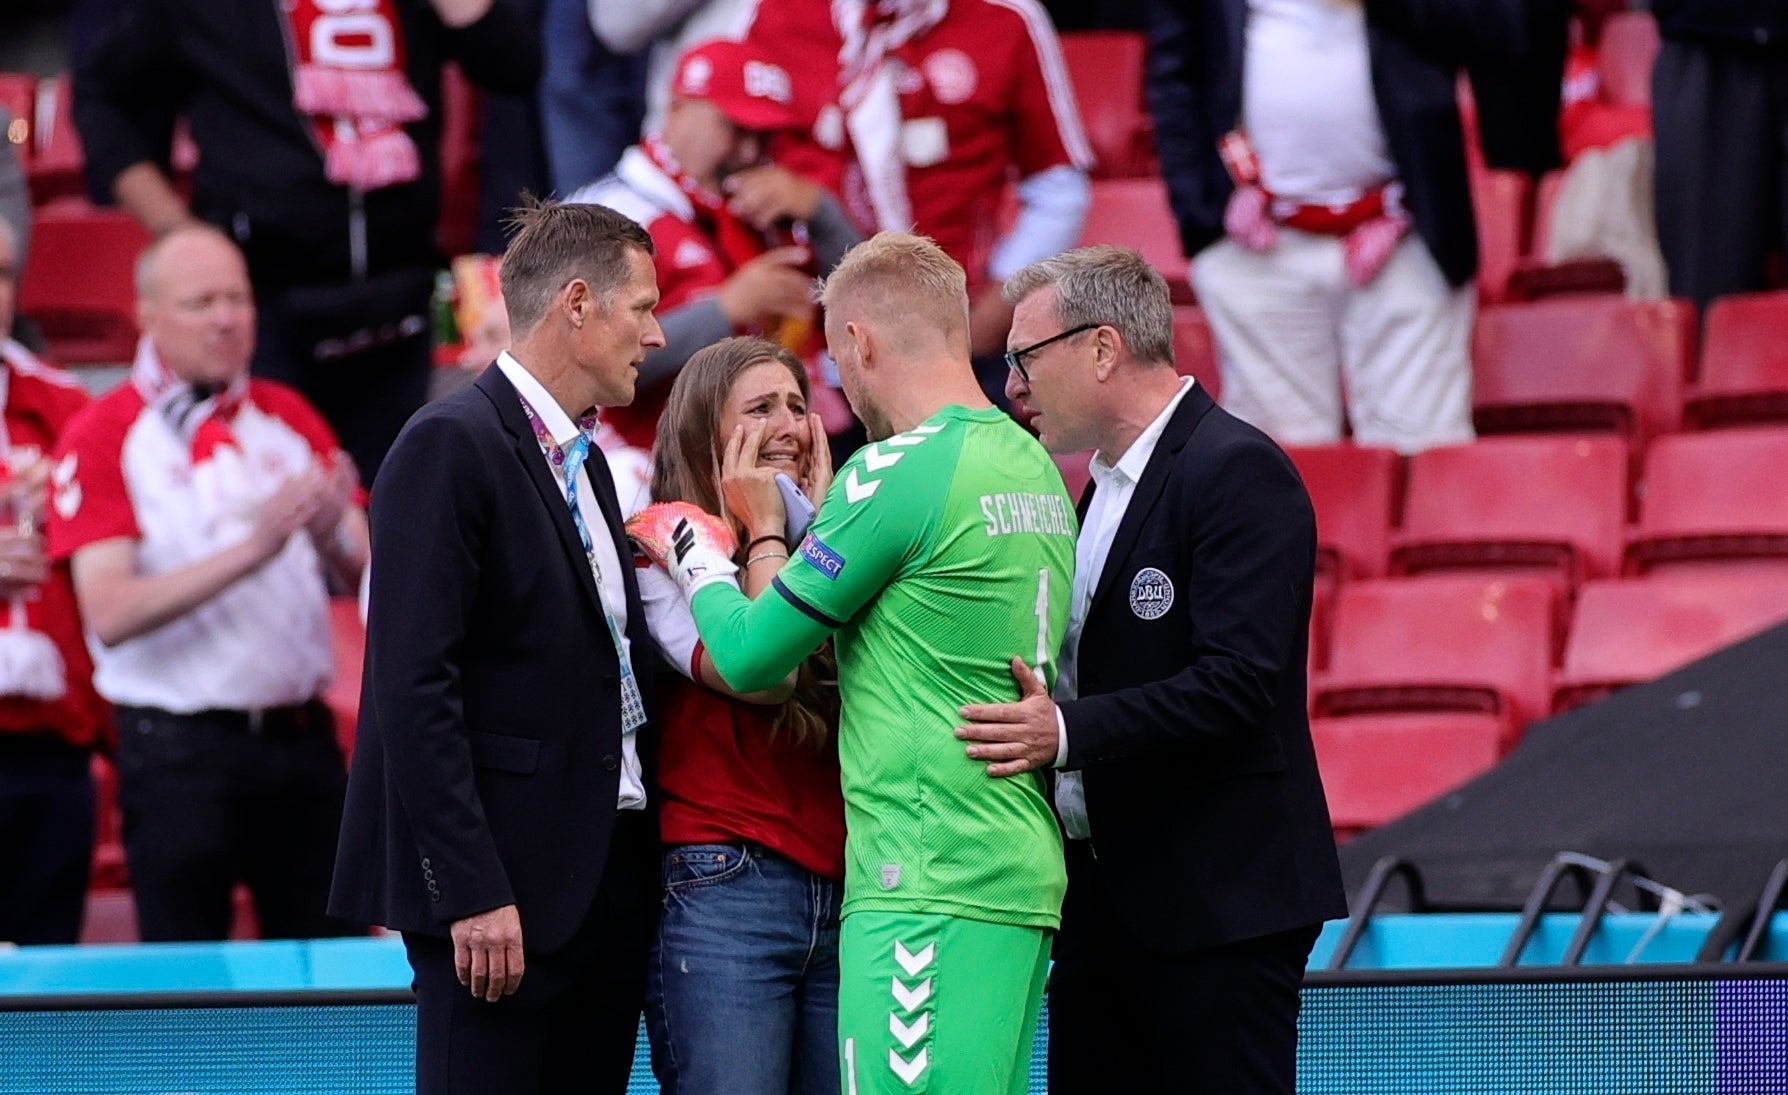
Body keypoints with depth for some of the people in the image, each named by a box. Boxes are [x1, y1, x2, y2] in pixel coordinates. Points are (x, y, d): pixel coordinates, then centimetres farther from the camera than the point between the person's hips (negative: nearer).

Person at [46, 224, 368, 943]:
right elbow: (109, 614, -14)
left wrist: (331, 537, -16)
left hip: (301, 739, 4)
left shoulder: (288, 419, 11)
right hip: (179, 748, -4)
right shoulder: (102, 437, -3)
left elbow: (360, 576, 8)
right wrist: (250, 551, -23)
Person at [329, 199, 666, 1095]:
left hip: (606, 882, 9)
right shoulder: (451, 446, -9)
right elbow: (413, 687, -16)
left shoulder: (582, 459, 19)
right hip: (502, 888, -9)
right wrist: (473, 891, -21)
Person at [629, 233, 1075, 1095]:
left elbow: (749, 658, -5)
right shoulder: (1036, 468, 15)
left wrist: (691, 550, 14)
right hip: (1021, 879, 9)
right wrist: (773, 534, 27)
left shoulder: (897, 472, -11)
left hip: (929, 886, -9)